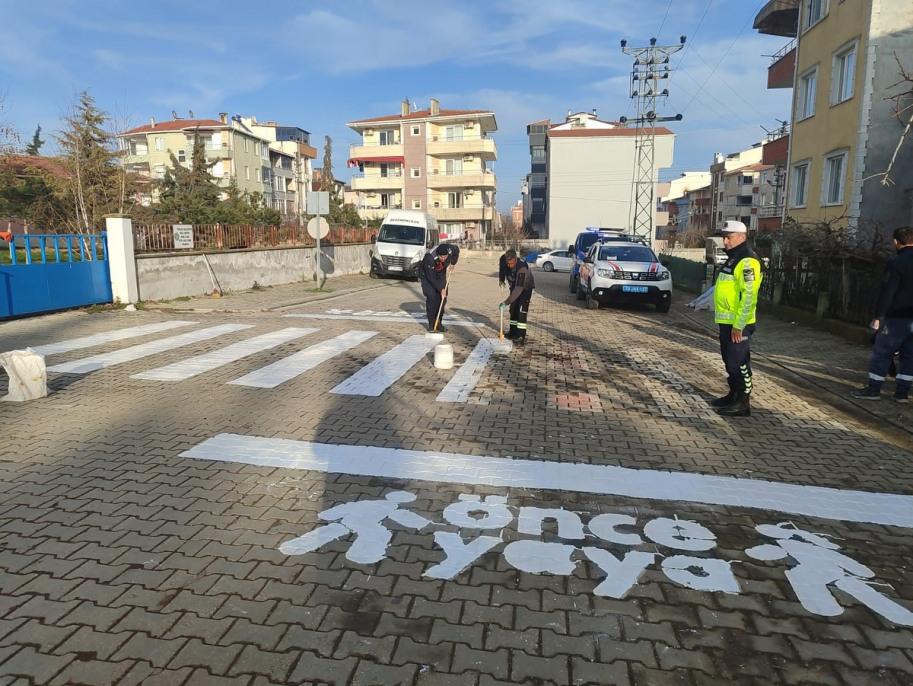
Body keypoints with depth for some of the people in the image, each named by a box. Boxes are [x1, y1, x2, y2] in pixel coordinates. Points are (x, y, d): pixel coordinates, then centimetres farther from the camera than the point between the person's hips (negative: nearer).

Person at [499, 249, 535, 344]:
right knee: (513, 309, 7)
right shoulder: (505, 262, -22)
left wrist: (506, 302, -50)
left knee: (522, 310, -17)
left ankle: (521, 335, -16)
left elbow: (519, 288, -46)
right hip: (514, 286, 6)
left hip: (526, 288, -6)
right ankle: (513, 331, 20)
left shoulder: (522, 268, -42)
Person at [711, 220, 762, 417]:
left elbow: (748, 296, -23)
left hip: (737, 323, -10)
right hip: (726, 321, 10)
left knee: (739, 362, -4)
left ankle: (742, 403, 4)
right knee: (730, 360, 17)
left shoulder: (747, 261, -16)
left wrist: (738, 325, -24)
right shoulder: (732, 258, 17)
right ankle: (734, 395, 28)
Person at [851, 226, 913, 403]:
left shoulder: (896, 264, -13)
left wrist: (878, 316, -12)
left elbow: (886, 293, -16)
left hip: (897, 318, -6)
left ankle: (873, 389, 6)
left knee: (881, 353, 2)